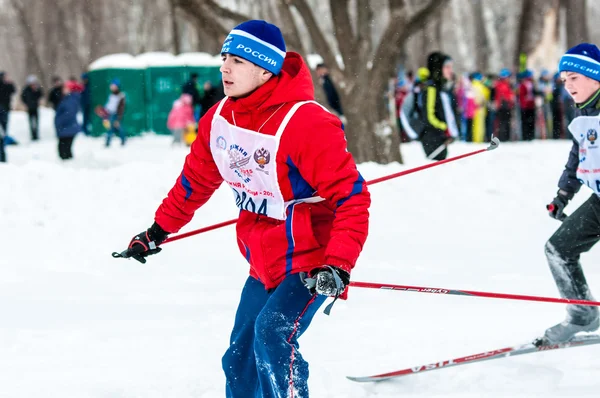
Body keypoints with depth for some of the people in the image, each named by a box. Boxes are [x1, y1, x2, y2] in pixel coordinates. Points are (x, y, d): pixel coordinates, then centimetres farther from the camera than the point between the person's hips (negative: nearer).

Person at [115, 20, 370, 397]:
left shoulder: (306, 124, -25)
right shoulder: (219, 120, -3)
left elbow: (351, 197, -25)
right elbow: (195, 180, 16)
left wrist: (338, 267, -33)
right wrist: (158, 231, 21)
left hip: (310, 261, -7)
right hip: (264, 263, 8)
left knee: (273, 333, -29)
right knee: (241, 361, 13)